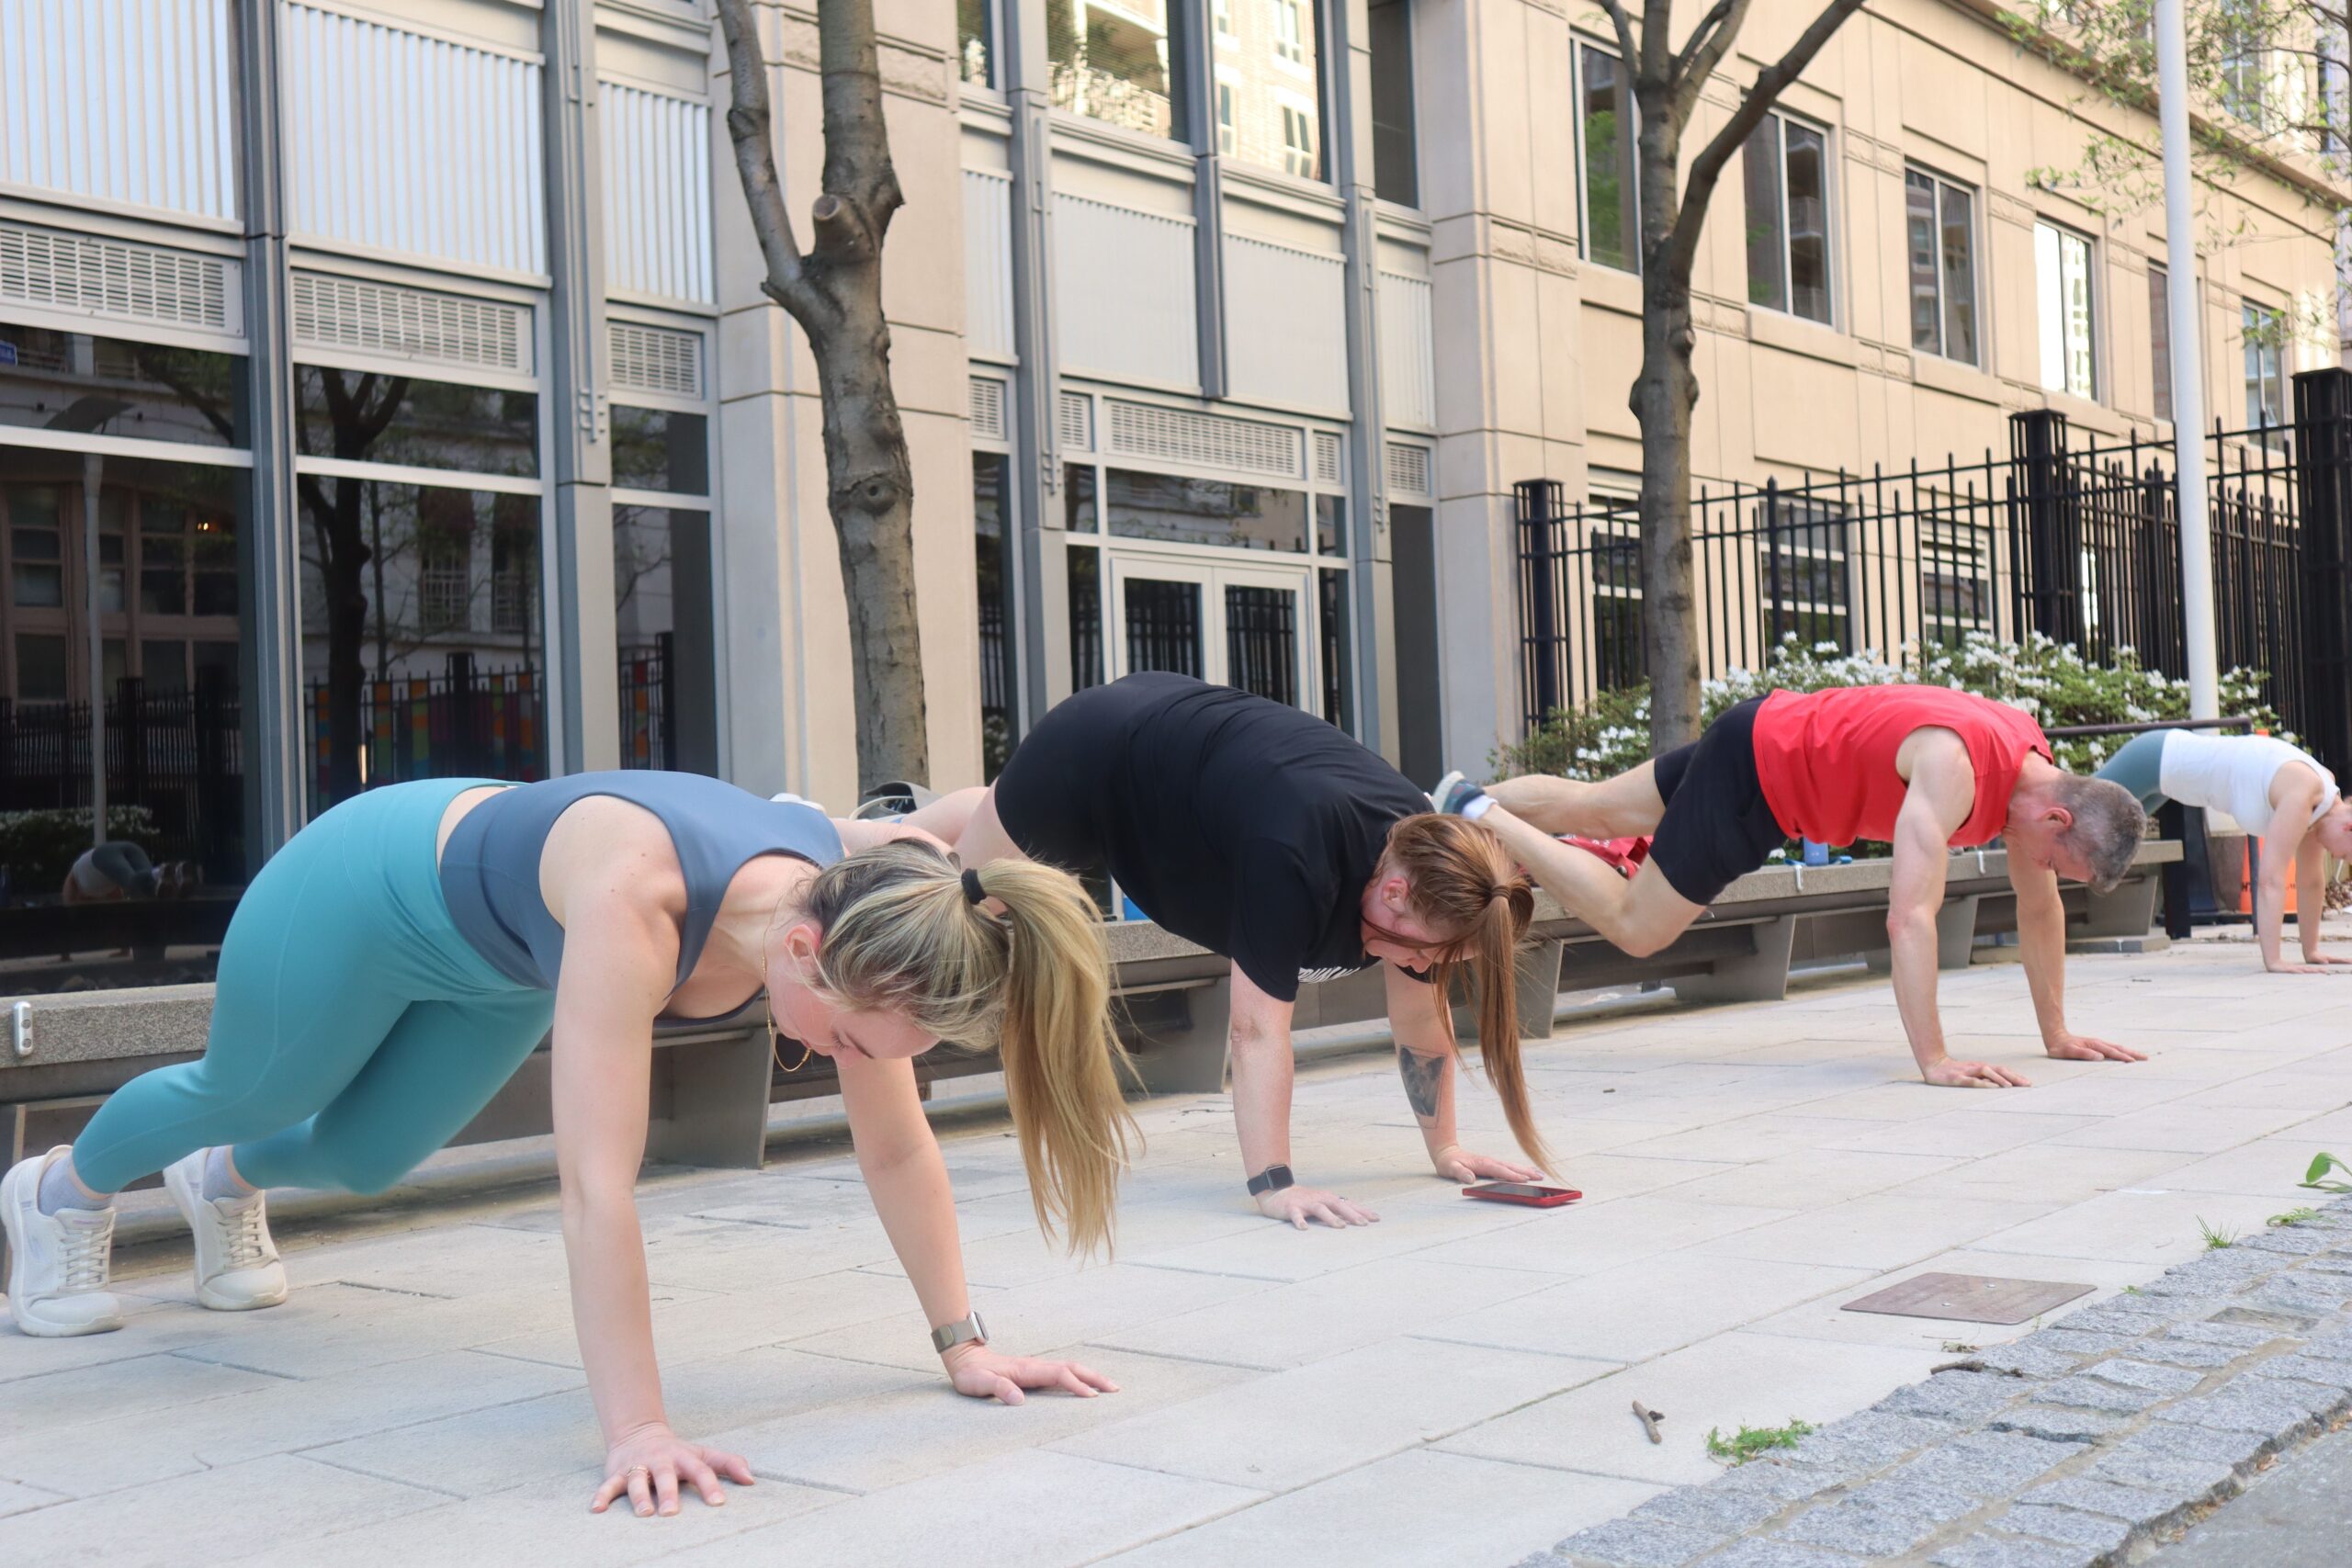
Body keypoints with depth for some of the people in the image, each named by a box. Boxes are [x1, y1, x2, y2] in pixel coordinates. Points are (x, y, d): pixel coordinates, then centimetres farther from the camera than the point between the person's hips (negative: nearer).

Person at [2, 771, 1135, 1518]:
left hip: (504, 966, 5)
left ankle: (224, 1187, 61)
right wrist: (636, 1427, -51)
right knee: (244, 1096, 23)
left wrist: (962, 1343, -21)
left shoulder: (853, 915, -30)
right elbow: (597, 1178, -51)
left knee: (364, 1158, 26)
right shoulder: (635, 897, -49)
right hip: (372, 889, -5)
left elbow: (896, 1149, -20)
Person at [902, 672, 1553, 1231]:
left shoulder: (1426, 854, -24)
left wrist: (1445, 1148, -10)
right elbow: (1258, 1026, -46)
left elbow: (1421, 1016, -12)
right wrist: (1272, 1186, -49)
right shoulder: (1293, 857, -46)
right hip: (1092, 754, -6)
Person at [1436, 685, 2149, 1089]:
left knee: (1592, 811, 23)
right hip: (1755, 766, -8)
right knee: (1635, 927, -1)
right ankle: (1479, 817, 7)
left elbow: (2039, 906, 3)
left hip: (1781, 731, 8)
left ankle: (1465, 803, 40)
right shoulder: (1954, 768, -36)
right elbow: (1909, 918, -42)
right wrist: (1933, 1061, -42)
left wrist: (2057, 1033, 4)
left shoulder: (2034, 765, -9)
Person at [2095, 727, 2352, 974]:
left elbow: (2311, 881, 4)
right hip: (2153, 759, -8)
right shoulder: (2300, 794, -31)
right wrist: (2273, 962, -34)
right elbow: (2270, 880, -34)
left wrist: (2311, 951, 6)